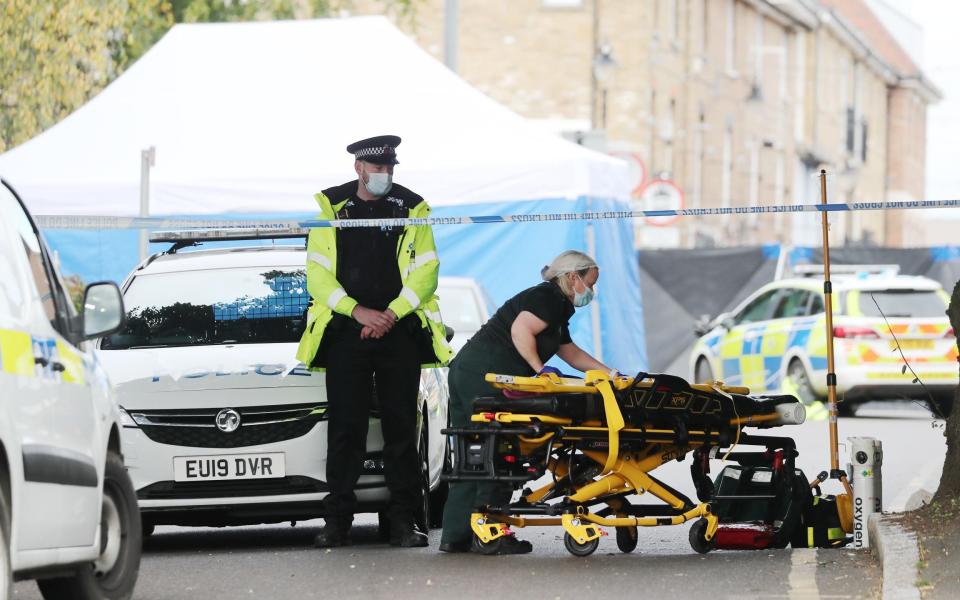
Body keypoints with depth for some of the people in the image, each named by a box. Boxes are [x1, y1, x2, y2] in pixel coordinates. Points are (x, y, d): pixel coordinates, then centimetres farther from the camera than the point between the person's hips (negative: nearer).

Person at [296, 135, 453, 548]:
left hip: (399, 332, 0)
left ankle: (403, 520, 1)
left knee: (401, 427, -1)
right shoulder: (330, 208, 7)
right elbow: (318, 274, 2)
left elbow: (426, 271, 3)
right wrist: (358, 311, -10)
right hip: (345, 332, 0)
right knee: (345, 428, -2)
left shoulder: (412, 210, 9)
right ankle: (337, 521, 1)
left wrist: (392, 314, -10)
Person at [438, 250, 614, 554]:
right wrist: (540, 369, -13)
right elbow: (520, 330, -19)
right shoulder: (548, 299, -5)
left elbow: (571, 352, 36)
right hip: (486, 378, -10)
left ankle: (455, 535, 8)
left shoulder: (557, 307, 28)